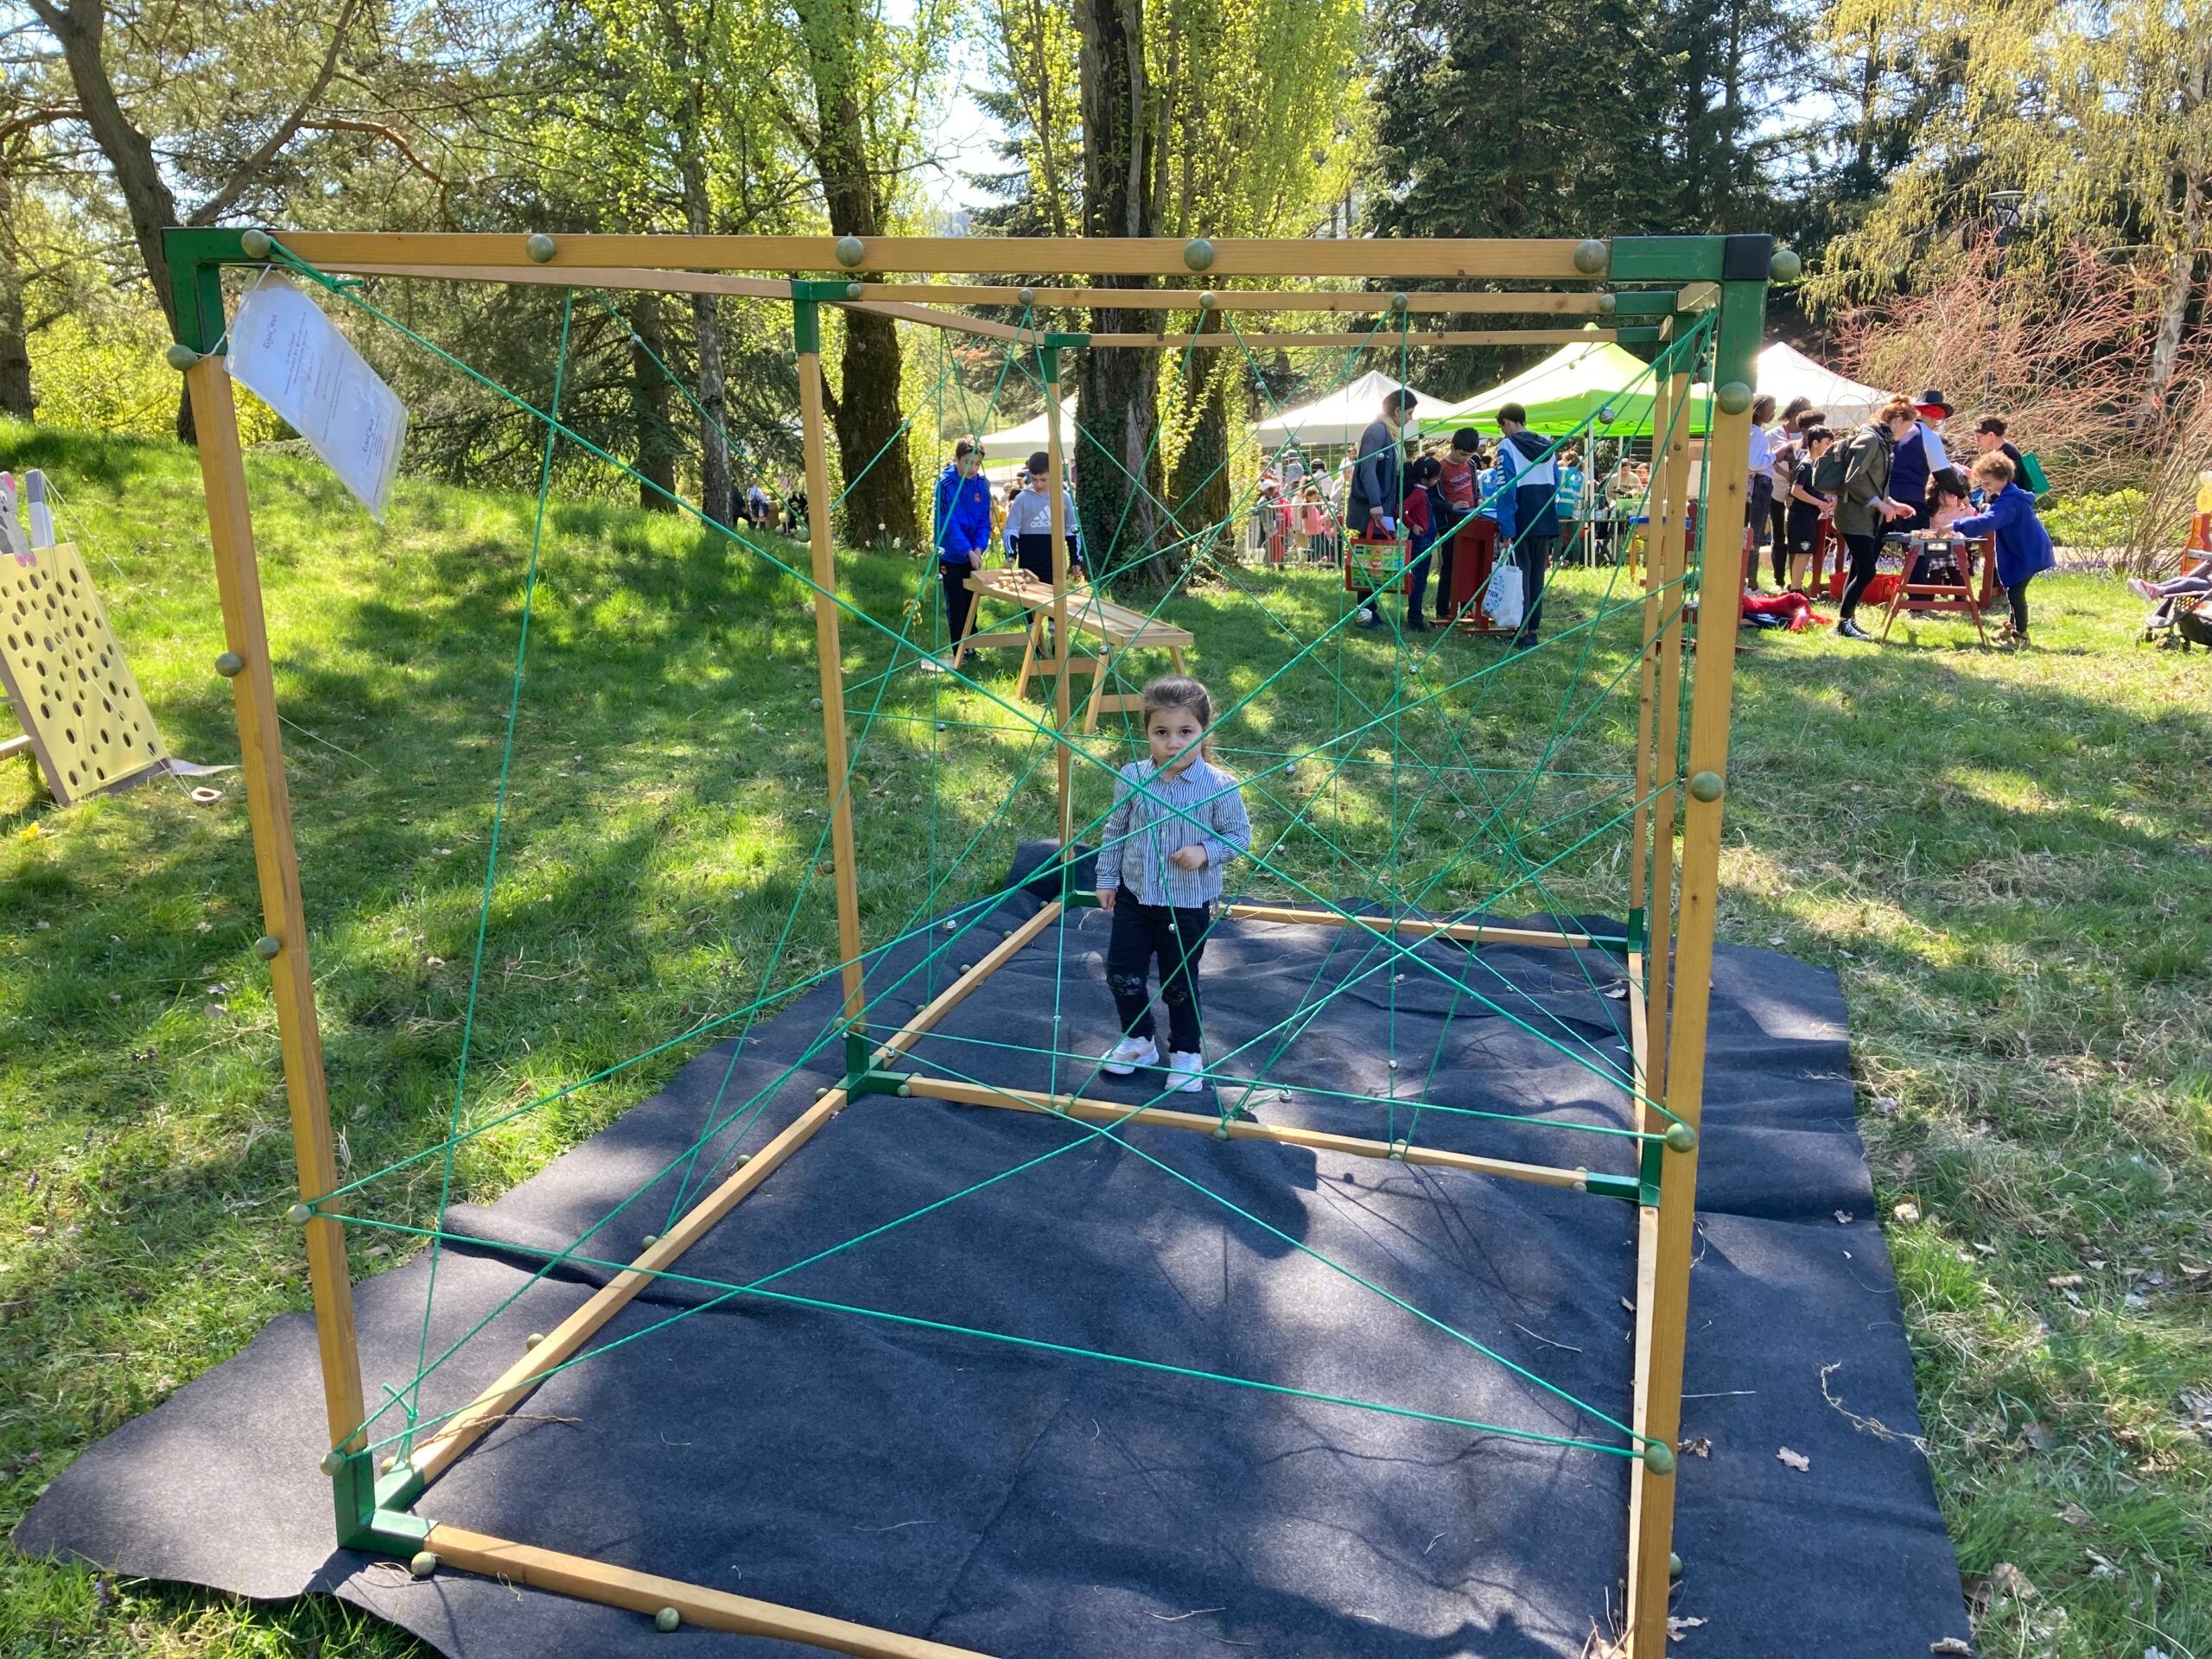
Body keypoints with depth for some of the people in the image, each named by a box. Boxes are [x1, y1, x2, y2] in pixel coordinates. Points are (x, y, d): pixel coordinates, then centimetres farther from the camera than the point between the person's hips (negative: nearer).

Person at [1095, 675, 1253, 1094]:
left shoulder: (1219, 786, -18)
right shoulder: (1131, 778, -9)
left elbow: (1240, 834, -7)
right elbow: (1114, 830, 4)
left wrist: (1205, 852, -23)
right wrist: (1107, 878, 6)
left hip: (1188, 904, -3)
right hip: (1133, 895, 3)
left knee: (1180, 982, 11)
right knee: (1122, 973, 10)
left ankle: (1187, 1052, 32)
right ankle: (1138, 1040, 34)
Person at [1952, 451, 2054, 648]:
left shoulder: (2008, 502, -26)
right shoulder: (2010, 497, 8)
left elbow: (1986, 522, -40)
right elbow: (1994, 521, 16)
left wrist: (1957, 526, -46)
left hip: (2028, 554, -11)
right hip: (2021, 551, 11)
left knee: (2015, 592, -10)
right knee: (2012, 590, 19)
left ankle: (2020, 635, -1)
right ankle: (2014, 627, 33)